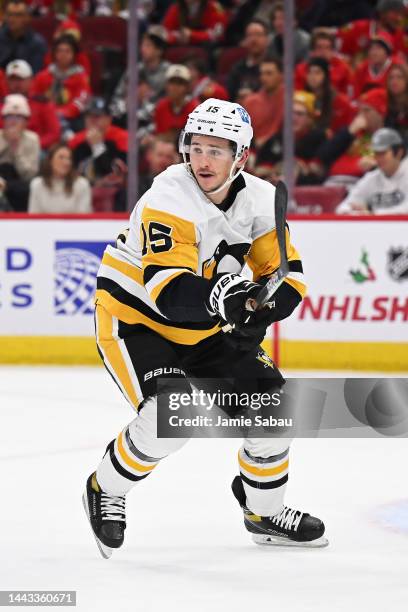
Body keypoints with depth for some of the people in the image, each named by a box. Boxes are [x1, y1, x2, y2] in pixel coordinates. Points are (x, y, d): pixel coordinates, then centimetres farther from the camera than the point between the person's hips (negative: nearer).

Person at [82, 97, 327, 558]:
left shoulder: (259, 200, -8)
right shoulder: (169, 199, -28)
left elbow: (287, 276, -8)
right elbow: (169, 291, -37)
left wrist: (259, 312, -28)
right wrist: (219, 295, -56)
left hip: (204, 328, 7)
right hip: (134, 317, -7)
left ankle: (265, 511, 24)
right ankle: (105, 491, 0)